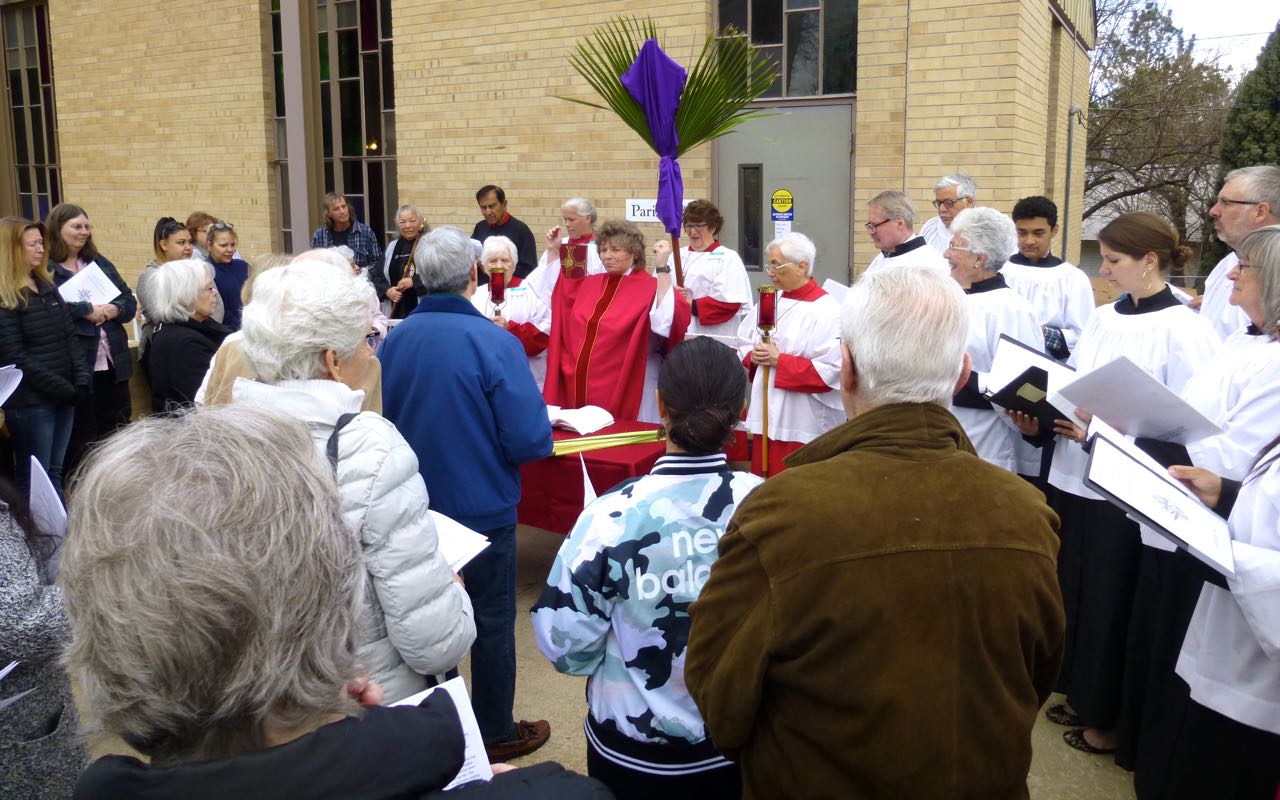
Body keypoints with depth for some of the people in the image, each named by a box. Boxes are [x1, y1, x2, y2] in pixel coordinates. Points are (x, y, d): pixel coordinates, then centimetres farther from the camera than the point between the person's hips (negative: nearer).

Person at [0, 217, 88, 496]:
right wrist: (63, 388, -15)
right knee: (33, 480, 2)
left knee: (55, 473, 15)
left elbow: (70, 337, 12)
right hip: (30, 401, -7)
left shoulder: (47, 286, 13)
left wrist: (81, 380, -2)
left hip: (63, 397, 7)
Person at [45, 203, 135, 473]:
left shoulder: (100, 263, 15)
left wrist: (115, 309, -8)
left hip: (112, 360, 6)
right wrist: (85, 310, -22)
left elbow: (130, 301, 12)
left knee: (117, 430, 13)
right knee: (81, 438, 3)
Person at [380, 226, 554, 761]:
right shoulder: (494, 343, -21)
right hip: (482, 508, -5)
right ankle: (495, 734, 27)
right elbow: (531, 441, -22)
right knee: (491, 622, 12)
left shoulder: (394, 340, -8)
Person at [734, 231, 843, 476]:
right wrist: (754, 357, -6)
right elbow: (744, 346, 18)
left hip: (803, 425, -7)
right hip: (766, 414, 7)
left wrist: (779, 360, -16)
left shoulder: (826, 310, -12)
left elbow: (830, 369, -19)